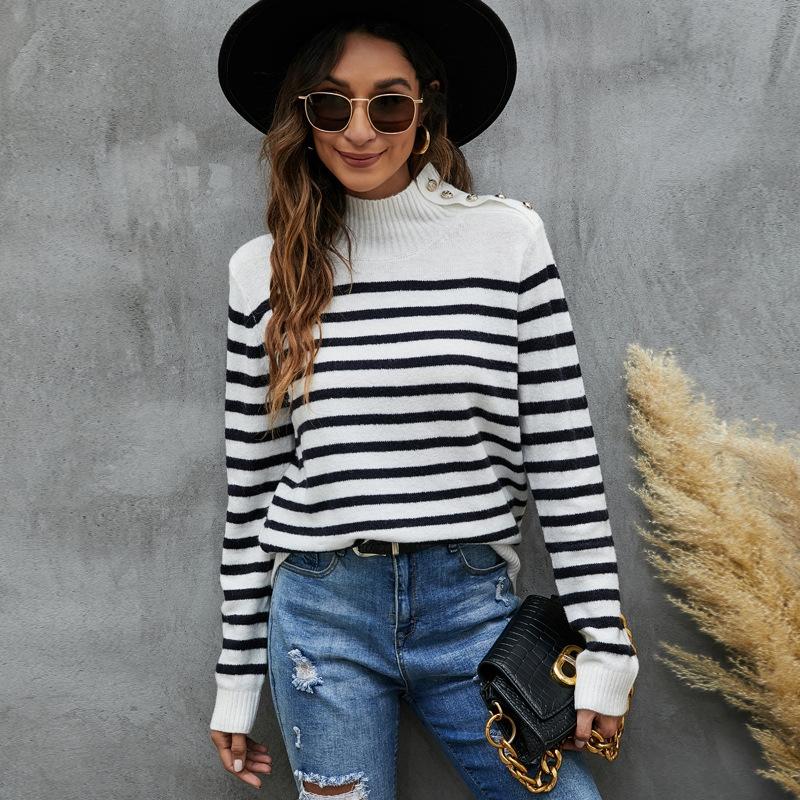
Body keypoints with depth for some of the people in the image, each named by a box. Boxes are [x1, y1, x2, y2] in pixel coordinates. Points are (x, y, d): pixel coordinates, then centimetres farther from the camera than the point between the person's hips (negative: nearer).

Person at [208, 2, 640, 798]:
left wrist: (602, 645, -2)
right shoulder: (263, 269, 1)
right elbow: (250, 480, 6)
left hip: (475, 605, 0)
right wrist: (238, 674, 10)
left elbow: (564, 451, -1)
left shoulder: (508, 237, -3)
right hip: (320, 611, 1)